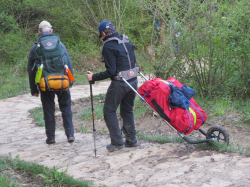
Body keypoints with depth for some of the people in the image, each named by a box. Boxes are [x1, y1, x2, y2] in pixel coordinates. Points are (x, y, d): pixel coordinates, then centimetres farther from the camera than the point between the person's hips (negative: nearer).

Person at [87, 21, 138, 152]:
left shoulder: (108, 46, -14)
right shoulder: (127, 41, 9)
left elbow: (111, 71, -18)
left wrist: (94, 77, -10)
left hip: (119, 84, -8)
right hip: (133, 81, 8)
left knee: (109, 110, 5)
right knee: (127, 110, 20)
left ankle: (117, 142, 2)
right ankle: (131, 139, 20)